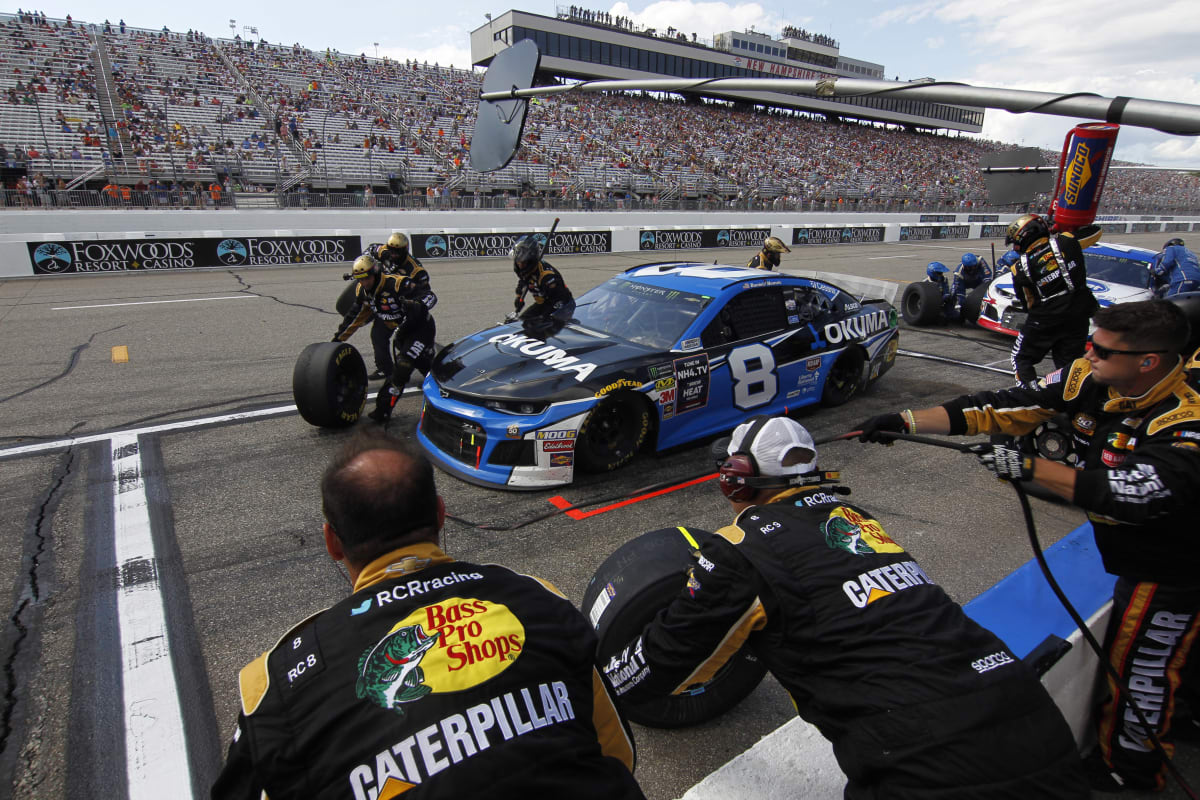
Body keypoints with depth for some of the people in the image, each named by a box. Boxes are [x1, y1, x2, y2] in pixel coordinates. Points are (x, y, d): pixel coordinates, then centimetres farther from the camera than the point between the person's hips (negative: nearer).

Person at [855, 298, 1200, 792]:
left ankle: (1127, 768, 32)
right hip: (1126, 548, 6)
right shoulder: (1089, 379, -15)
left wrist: (1029, 467, -38)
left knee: (1139, 668, 10)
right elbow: (1003, 409, -17)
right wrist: (903, 422, -23)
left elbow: (1130, 496, -42)